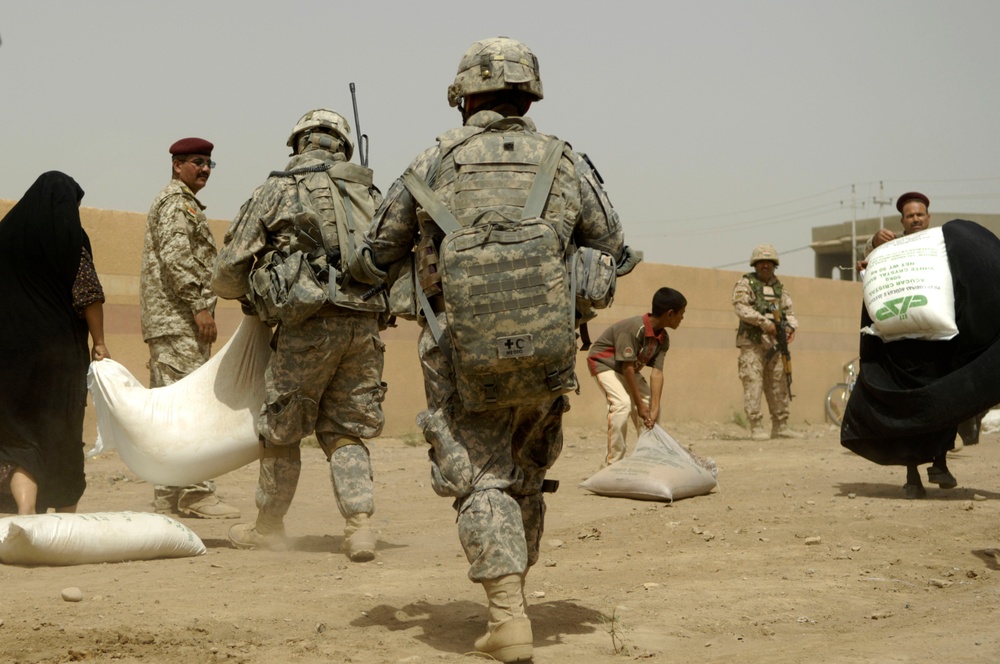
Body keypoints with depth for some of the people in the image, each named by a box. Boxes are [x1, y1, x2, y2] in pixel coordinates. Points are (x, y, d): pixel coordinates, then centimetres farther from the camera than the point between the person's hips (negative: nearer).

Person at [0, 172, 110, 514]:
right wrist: (99, 342, 0)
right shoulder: (71, 237, -6)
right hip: (60, 348, -2)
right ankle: (66, 513, 22)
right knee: (62, 433, 11)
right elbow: (88, 295, -8)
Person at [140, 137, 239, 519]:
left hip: (165, 323, 11)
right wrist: (200, 305, -22)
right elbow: (175, 256, -19)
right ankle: (195, 493, -16)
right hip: (178, 320, -11)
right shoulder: (177, 202, -7)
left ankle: (168, 496, 10)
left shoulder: (179, 203, 26)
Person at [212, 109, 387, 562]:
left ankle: (268, 527, 25)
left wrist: (242, 294, 26)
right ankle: (360, 525, -4)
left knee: (281, 430, 12)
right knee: (346, 432, 12)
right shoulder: (369, 194, 16)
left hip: (310, 324, -4)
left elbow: (229, 270, 5)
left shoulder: (278, 190, 4)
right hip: (364, 324, 4)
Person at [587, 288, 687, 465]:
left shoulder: (663, 339, -8)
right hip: (604, 363, -8)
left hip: (628, 369, 8)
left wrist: (654, 409, -24)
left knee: (651, 406, 5)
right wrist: (639, 405, -26)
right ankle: (613, 464, -24)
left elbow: (657, 372, -15)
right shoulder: (634, 329, -32)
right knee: (622, 403, -28)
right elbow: (627, 368, -30)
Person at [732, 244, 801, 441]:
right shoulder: (745, 283, 1)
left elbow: (789, 311, 15)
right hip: (752, 342, -6)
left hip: (775, 343, 6)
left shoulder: (780, 288, 19)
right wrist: (765, 322, -21)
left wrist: (790, 327, -8)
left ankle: (780, 426, 15)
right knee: (753, 384, -10)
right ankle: (756, 428, -9)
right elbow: (741, 307, -14)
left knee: (779, 385, 8)